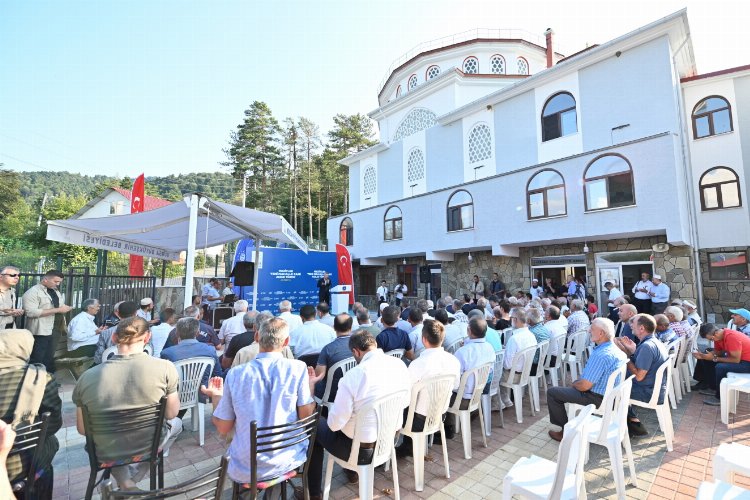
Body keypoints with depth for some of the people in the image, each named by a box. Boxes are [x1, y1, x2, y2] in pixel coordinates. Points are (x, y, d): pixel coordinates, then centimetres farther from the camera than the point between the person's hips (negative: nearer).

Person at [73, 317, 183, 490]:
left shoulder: (87, 376, -16)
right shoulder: (165, 368, -24)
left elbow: (82, 429, -4)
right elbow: (171, 414, -11)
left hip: (107, 453, 2)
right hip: (148, 447, -2)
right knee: (176, 423, 30)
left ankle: (124, 483, 23)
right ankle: (130, 482, 25)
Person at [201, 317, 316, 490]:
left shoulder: (235, 374, -12)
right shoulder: (298, 368, -17)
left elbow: (223, 429, -3)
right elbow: (306, 416, -10)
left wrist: (216, 396, 11)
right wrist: (309, 386, 5)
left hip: (245, 469, 2)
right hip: (286, 460, -1)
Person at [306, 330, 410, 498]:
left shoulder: (353, 376, -27)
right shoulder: (400, 365, -10)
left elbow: (335, 424, -18)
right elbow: (405, 403, 5)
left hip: (361, 448, -5)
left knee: (314, 426, 19)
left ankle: (313, 493, 30)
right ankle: (352, 470, 49)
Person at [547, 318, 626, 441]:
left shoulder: (600, 355, -30)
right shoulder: (615, 349, 0)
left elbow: (585, 386, -26)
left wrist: (574, 384, -5)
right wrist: (577, 382, 12)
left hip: (597, 398, -9)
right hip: (609, 394, 9)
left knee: (552, 392, 0)